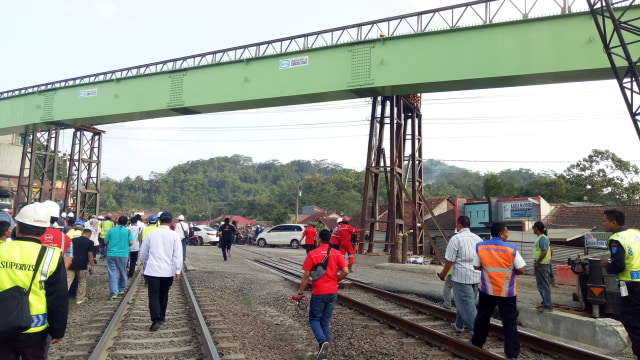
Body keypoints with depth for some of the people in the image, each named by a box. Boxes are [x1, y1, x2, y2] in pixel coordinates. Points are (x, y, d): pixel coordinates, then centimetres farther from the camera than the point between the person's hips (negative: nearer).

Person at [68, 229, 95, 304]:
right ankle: (79, 299, 21)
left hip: (71, 264, 2)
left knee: (67, 282, 1)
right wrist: (92, 267, -1)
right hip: (82, 266, -2)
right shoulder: (90, 242, -3)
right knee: (82, 282, 14)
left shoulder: (73, 240, 9)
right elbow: (90, 255, -7)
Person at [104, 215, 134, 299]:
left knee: (112, 274, 1)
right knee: (123, 273, 18)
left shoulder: (111, 230, 1)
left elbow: (105, 242, 3)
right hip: (123, 255, 0)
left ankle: (114, 293, -5)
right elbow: (131, 242, -9)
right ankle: (121, 289, 29)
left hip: (111, 254, 0)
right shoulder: (128, 231, -3)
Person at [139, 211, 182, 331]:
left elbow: (143, 252, 9)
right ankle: (161, 318, 28)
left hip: (152, 270, -1)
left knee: (153, 295, -1)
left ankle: (155, 320, -14)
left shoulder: (151, 233, 0)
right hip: (168, 271, 1)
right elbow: (178, 255, -7)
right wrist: (178, 271, -4)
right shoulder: (174, 235, -4)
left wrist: (145, 265, 26)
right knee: (163, 295, 16)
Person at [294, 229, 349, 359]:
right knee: (325, 321, 16)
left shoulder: (312, 254, -10)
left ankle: (322, 341, -11)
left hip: (318, 293, -4)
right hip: (333, 292, 4)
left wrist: (300, 293, -1)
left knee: (314, 319, 12)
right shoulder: (337, 253, -1)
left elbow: (306, 276, -10)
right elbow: (345, 271, -8)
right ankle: (324, 349, 16)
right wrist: (335, 281, 9)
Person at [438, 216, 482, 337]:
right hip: (476, 276, 7)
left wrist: (443, 274, 1)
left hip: (461, 276, -7)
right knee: (463, 301, 19)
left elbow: (449, 260, -12)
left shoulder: (456, 239, -12)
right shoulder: (478, 238, 9)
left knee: (467, 304, -1)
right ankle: (459, 325, 32)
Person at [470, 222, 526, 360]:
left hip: (487, 291, 3)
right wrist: (509, 271, 10)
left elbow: (476, 266, 2)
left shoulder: (480, 247, -6)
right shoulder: (511, 249, -12)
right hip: (507, 292, -2)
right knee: (510, 323, 7)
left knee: (482, 317, 19)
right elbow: (521, 270, -8)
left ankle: (476, 343, 34)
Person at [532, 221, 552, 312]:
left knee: (544, 286, -6)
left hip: (542, 265, -11)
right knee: (540, 285, 16)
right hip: (540, 265, 11)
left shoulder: (542, 238, -16)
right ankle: (545, 303, 24)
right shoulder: (539, 238, 16)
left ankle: (548, 306, -2)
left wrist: (536, 263, -19)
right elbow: (550, 250, 24)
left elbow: (544, 252, -24)